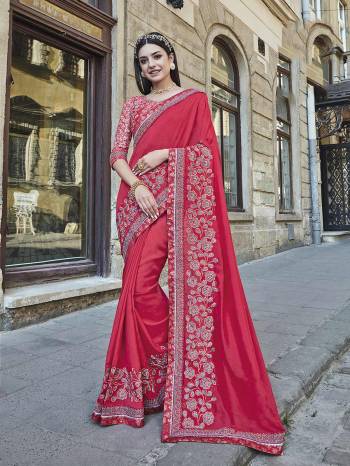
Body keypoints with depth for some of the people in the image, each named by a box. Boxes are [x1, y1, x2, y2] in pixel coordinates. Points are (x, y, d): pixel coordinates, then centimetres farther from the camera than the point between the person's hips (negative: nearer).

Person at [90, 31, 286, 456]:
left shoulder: (195, 99, 12)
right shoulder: (134, 105, 20)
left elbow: (206, 149, 2)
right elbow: (117, 154, 10)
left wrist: (164, 154, -8)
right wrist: (136, 185, -8)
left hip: (178, 198, -4)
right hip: (140, 198, 4)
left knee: (142, 283, -13)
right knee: (138, 284, -3)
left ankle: (172, 377, 5)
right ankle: (153, 377, 13)